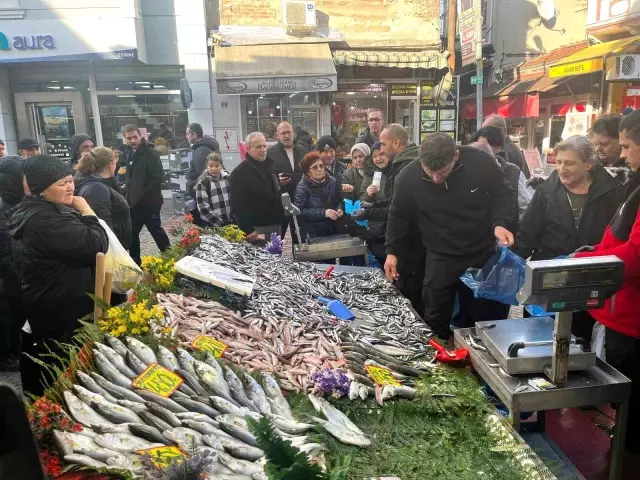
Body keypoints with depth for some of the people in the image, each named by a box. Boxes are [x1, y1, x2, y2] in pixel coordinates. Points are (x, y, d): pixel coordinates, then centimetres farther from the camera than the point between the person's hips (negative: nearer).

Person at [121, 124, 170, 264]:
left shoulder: (150, 153, -14)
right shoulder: (129, 153, 11)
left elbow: (158, 177, -21)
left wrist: (143, 196, -20)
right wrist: (128, 194, 10)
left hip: (149, 202, -8)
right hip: (133, 202, 8)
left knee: (156, 230, 3)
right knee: (132, 233, 13)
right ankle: (135, 261, 26)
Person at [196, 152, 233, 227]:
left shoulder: (227, 178, 5)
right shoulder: (202, 183, -9)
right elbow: (203, 208, -13)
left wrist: (234, 219, 5)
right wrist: (220, 223, -16)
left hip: (230, 223, 4)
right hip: (212, 226, -4)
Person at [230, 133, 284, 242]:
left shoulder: (270, 165, 12)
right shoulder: (240, 172, -12)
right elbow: (238, 206, -18)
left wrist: (281, 220, 16)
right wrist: (248, 231, -22)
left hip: (276, 225, 7)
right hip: (257, 229, -7)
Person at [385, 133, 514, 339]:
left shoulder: (481, 162, -19)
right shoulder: (408, 177, -18)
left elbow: (501, 194, -2)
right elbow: (399, 216, -1)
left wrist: (500, 223, -19)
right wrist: (392, 252, 1)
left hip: (484, 254, 1)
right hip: (441, 258, 0)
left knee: (492, 317, 15)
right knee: (436, 323, 9)